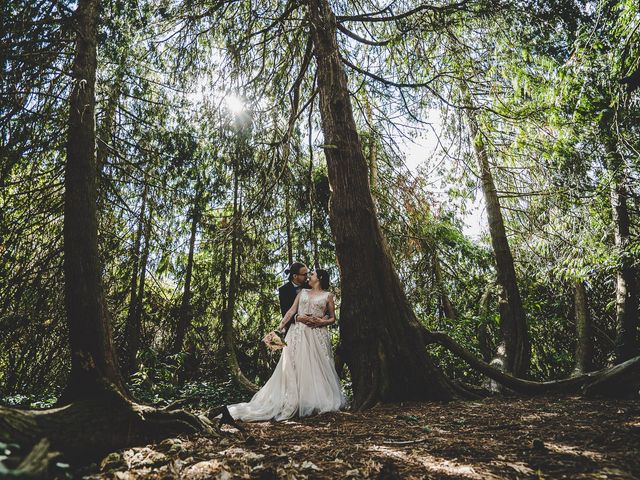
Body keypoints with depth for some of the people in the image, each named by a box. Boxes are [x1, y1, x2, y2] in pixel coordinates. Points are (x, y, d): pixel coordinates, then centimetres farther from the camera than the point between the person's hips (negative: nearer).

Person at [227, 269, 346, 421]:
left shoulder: (328, 295, 8)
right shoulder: (303, 292, 16)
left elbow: (332, 318, 9)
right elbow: (292, 310, 7)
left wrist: (320, 321, -9)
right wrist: (280, 326, -5)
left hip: (317, 334, -2)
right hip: (298, 332, 2)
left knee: (317, 368, -2)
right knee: (294, 366, -3)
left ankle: (319, 402, 10)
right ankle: (292, 402, 0)